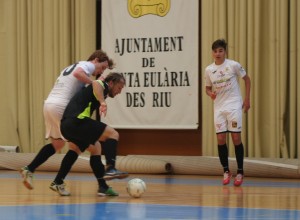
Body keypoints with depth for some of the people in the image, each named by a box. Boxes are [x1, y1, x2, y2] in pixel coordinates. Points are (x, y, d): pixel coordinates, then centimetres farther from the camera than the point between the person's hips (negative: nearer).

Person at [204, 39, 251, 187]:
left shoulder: (233, 65, -5)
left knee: (236, 138, -5)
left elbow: (247, 79, 6)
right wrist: (210, 94, -9)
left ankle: (240, 172, 4)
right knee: (220, 139, -2)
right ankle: (226, 171, 11)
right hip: (219, 107, 3)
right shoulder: (209, 70, 4)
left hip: (234, 106, -3)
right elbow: (207, 88, 15)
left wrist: (247, 99, 0)